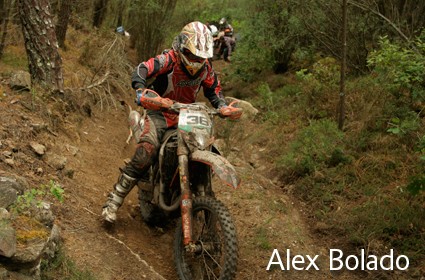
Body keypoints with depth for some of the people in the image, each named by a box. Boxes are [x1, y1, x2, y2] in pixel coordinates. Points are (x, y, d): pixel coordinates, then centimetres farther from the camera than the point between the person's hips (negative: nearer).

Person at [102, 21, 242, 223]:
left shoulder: (205, 68, 0)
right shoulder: (169, 59, -18)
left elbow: (214, 90, 15)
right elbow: (141, 71, -29)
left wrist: (222, 107, -5)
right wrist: (141, 91, -49)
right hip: (160, 113, -6)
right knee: (147, 150, -28)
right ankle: (114, 200, -23)